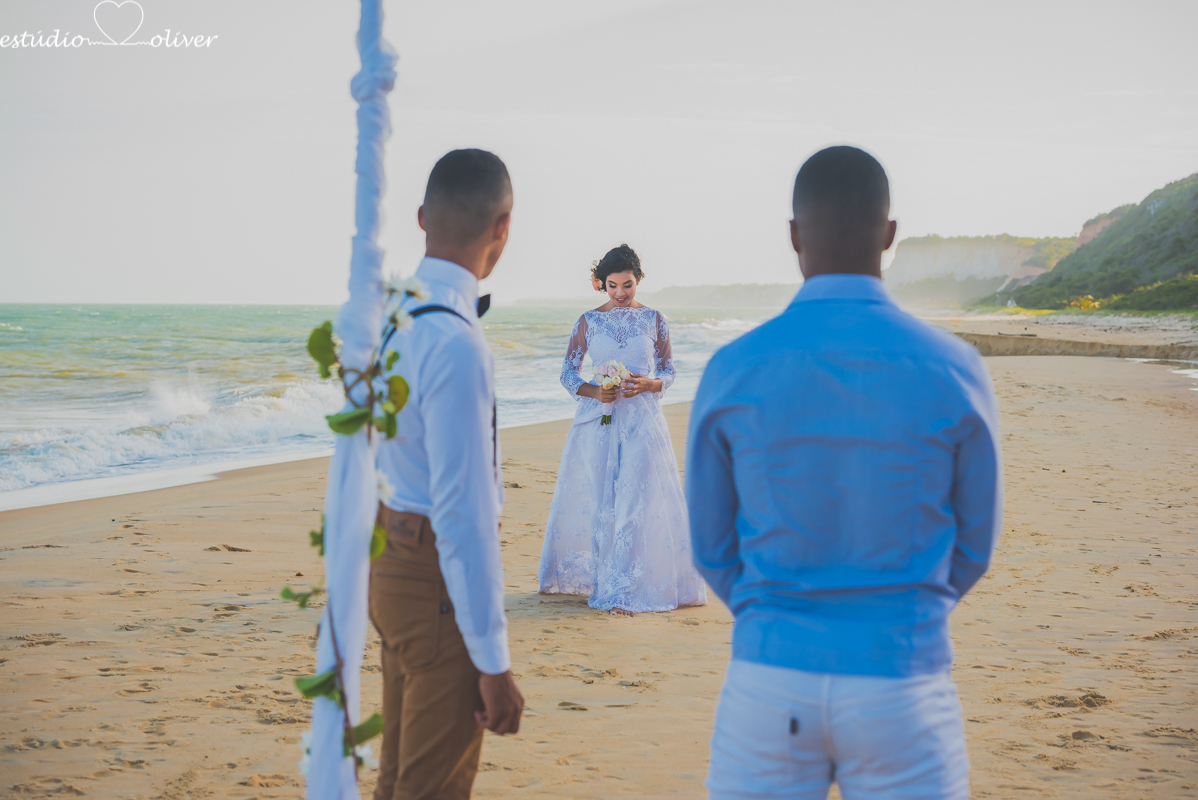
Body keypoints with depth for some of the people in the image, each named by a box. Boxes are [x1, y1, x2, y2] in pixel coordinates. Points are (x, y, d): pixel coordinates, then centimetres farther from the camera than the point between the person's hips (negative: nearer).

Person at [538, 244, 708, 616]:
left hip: (642, 421, 0)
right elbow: (568, 373, 6)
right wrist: (595, 392, -13)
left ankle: (621, 591, -2)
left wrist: (648, 384, -13)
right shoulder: (588, 321, 4)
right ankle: (589, 576, 18)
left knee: (635, 502, -7)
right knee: (595, 500, 1)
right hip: (597, 421, 1)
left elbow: (668, 372, 8)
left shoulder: (654, 320, 5)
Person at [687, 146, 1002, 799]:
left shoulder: (732, 372, -6)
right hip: (900, 682, -1)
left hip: (768, 679, 1)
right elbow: (976, 544, 5)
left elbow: (712, 548, 4)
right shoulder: (953, 372, -7)